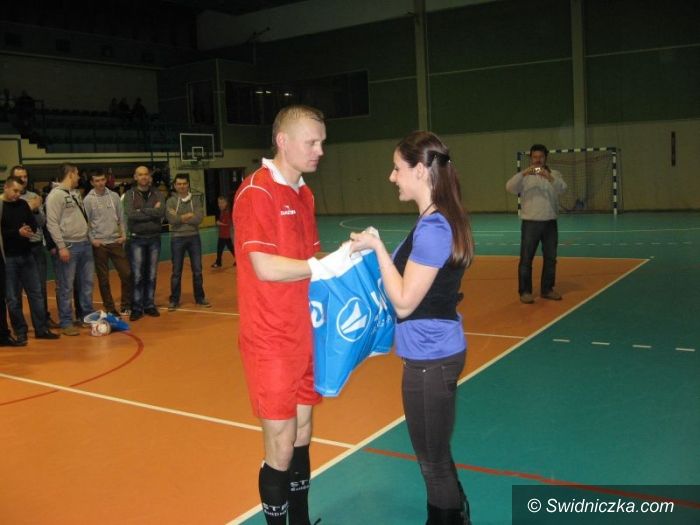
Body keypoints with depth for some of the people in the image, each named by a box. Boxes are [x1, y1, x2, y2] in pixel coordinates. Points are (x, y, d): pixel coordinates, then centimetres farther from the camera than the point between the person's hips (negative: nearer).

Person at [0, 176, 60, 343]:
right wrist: (18, 232, -22)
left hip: (26, 255, 5)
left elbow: (34, 224, 11)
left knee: (36, 293, 8)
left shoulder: (23, 204, 9)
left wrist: (28, 230, -11)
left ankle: (41, 329, 16)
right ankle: (20, 332, 12)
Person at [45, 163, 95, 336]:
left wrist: (88, 238, 12)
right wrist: (61, 247, -18)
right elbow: (52, 224, -14)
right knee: (66, 287, -1)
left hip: (85, 244, 8)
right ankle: (66, 323, 7)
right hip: (69, 246, -8)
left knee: (87, 283, 12)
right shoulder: (55, 195, -9)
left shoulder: (76, 194, 15)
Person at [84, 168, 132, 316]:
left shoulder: (114, 196, 5)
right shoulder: (88, 200, -3)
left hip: (116, 242, 3)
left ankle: (126, 305, 15)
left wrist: (123, 234, -2)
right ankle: (110, 308, 15)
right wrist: (92, 239, -12)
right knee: (103, 278, 5)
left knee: (126, 273, 0)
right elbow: (85, 222, -4)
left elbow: (122, 217, 8)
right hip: (99, 244, -2)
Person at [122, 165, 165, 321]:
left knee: (152, 275, 8)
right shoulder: (129, 195, 0)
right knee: (137, 275, -2)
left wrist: (142, 210, -14)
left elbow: (162, 212, -12)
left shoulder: (157, 194, 6)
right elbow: (130, 214, -16)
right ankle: (137, 307, 5)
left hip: (154, 238, 2)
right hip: (137, 239, -2)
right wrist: (153, 212, -13)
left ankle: (150, 304, 18)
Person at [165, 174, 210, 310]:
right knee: (176, 271, 5)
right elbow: (172, 219, -16)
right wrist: (189, 215, -11)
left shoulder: (196, 200, 3)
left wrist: (180, 218, -12)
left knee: (197, 270, 8)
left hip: (194, 237, 2)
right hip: (177, 238, -1)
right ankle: (174, 300, 14)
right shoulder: (171, 201, -1)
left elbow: (199, 218, -11)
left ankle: (200, 298, 20)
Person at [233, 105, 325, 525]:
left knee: (302, 435, 16)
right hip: (272, 341, -7)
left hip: (304, 334, 8)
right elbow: (266, 268, -21)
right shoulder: (256, 192, -14)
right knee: (281, 447, 2)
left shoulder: (304, 194, 11)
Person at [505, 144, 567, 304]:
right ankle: (525, 291, 6)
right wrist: (523, 173, -29)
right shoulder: (525, 176, 2)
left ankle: (547, 289, 21)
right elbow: (510, 187, -15)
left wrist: (549, 177, -30)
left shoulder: (554, 174, 7)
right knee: (526, 258, -2)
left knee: (550, 258, 9)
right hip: (530, 223, -2)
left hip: (550, 223, 3)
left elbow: (562, 189, -12)